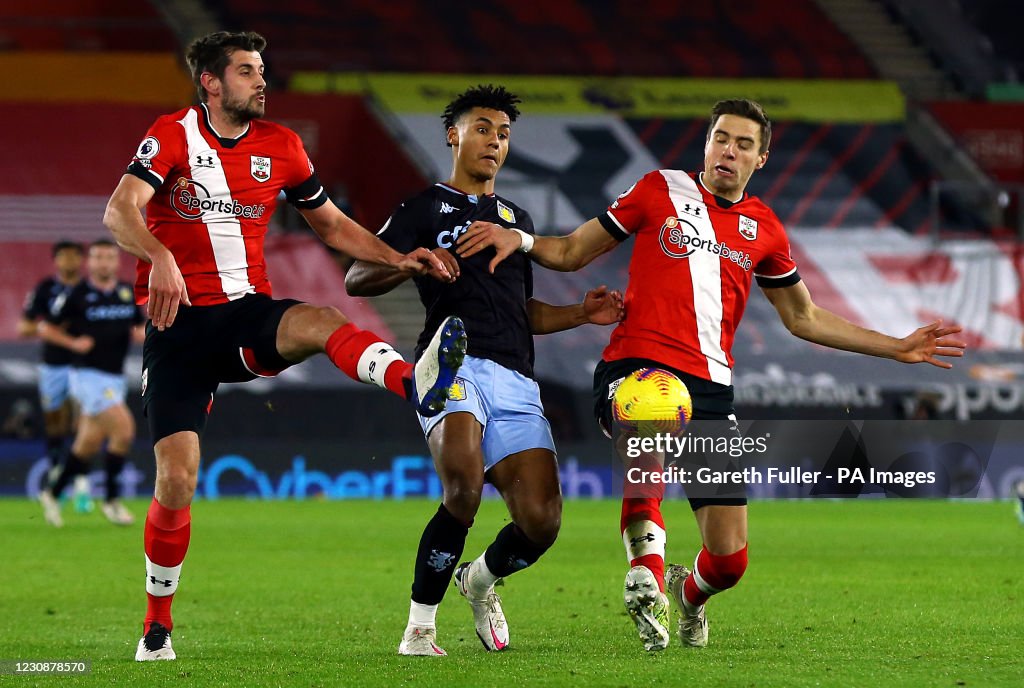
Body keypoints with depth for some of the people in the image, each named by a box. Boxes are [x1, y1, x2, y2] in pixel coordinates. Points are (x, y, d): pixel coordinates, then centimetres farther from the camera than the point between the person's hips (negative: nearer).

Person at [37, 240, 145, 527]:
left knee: (89, 445, 10)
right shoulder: (77, 295, -6)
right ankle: (112, 500, -7)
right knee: (124, 430, -19)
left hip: (114, 378, 6)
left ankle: (52, 492, 26)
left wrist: (142, 333, -5)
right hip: (89, 375, -6)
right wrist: (73, 343, -14)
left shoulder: (128, 293, 8)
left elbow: (140, 328, 18)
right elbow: (46, 328, 0)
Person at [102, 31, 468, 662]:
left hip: (247, 314, 2)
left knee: (321, 322, -33)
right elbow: (120, 212, -19)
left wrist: (398, 259, 5)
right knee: (176, 479, -8)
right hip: (179, 323, -2)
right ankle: (158, 625, 11)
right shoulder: (174, 136, -4)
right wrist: (161, 259, -38)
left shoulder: (280, 146, 9)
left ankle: (417, 384, -63)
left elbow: (331, 224, 20)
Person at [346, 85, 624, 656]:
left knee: (542, 520, -11)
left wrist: (580, 314, 17)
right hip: (454, 363, -5)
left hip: (516, 382, 5)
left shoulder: (516, 218, 30)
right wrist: (409, 264, -18)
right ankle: (419, 628, -15)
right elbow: (356, 280, 2)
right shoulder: (425, 209, 12)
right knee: (465, 488, -31)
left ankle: (483, 578, 23)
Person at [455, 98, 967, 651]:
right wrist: (519, 239, -6)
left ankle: (689, 595, 33)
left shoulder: (764, 230, 16)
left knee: (730, 559, -4)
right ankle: (646, 570, -40)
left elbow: (803, 318, 29)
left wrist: (898, 348, 25)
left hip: (710, 387, 3)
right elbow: (573, 252, 14)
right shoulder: (661, 190, 8)